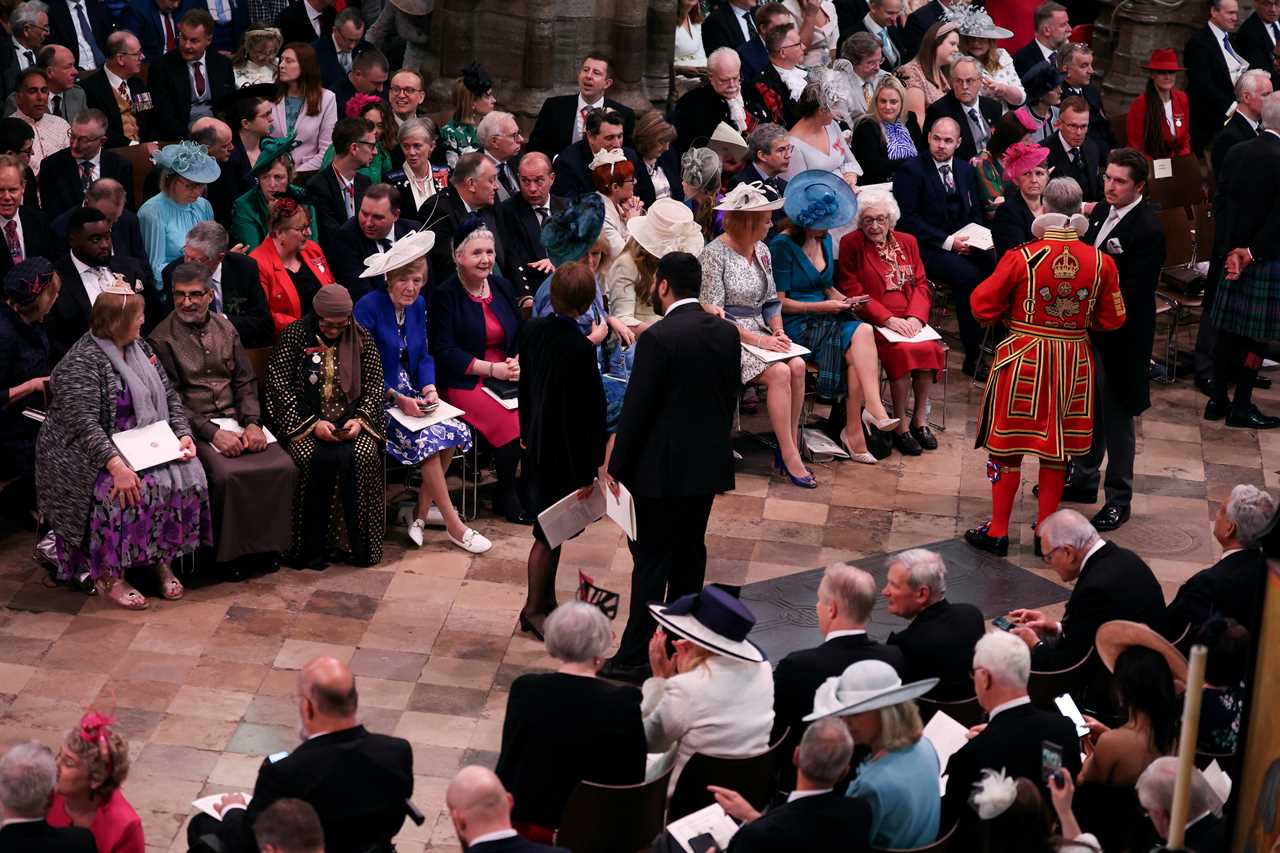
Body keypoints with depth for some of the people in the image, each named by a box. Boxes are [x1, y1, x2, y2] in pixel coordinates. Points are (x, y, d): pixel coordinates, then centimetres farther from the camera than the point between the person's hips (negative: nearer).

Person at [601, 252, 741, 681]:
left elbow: (636, 408, -16)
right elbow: (730, 398, 10)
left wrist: (617, 467, -6)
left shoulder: (658, 338, -18)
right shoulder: (727, 333, 2)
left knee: (651, 561, -1)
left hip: (662, 468, -7)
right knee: (690, 555, 17)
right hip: (709, 464, 7)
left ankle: (636, 658, 5)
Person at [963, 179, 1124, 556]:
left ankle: (998, 532, 15)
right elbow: (1111, 320, 2)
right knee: (1056, 446, 14)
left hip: (1024, 359, -3)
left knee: (1009, 444, 9)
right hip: (1073, 364, 3)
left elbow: (983, 306, -9)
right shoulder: (1101, 262, -8)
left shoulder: (1022, 258, -16)